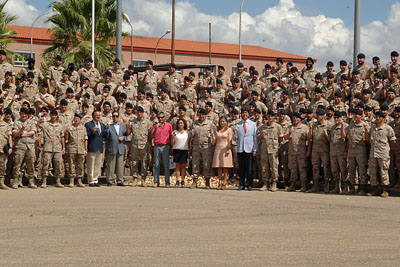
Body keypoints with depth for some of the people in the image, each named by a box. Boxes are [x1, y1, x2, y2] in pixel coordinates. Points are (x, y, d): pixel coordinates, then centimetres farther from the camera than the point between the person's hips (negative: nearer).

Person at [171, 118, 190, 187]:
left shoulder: (187, 132, 9)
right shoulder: (175, 132, 6)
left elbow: (188, 143, 12)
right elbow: (172, 143, 4)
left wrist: (189, 151, 5)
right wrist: (173, 136, -12)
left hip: (185, 150, 1)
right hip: (177, 150, -1)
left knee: (183, 166, -1)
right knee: (177, 166, -3)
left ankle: (183, 181, 0)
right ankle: (177, 181, -4)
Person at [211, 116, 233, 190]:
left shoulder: (229, 130, 5)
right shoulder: (216, 130, 13)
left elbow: (229, 140, -1)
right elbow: (214, 142, 13)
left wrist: (228, 149, -11)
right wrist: (212, 134, -1)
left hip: (225, 149, -3)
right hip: (218, 149, 3)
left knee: (225, 167, -5)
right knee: (219, 167, 1)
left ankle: (224, 183, -5)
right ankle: (220, 183, 2)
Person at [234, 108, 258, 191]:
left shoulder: (253, 124, 7)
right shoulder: (237, 124, 9)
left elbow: (255, 137, 6)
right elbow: (236, 138, 9)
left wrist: (255, 149, -1)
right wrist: (235, 133, -13)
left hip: (249, 149, -1)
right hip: (240, 149, 1)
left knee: (249, 168, -1)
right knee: (241, 168, 3)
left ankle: (249, 185, 5)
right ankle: (242, 185, 9)